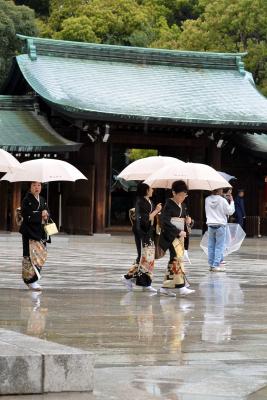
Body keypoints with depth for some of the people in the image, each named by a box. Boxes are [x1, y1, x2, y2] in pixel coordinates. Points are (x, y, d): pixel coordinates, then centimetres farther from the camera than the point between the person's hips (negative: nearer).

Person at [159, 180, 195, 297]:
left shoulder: (183, 206, 14)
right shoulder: (169, 205, -9)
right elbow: (165, 222, -16)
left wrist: (187, 221, -2)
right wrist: (178, 232, -19)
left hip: (180, 235, 8)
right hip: (170, 235, -8)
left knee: (173, 260, 7)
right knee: (178, 258, -17)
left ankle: (165, 287, 11)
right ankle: (181, 287, -21)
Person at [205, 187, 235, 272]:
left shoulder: (207, 199, 1)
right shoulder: (223, 200, -11)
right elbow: (230, 212, -4)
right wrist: (231, 201, 7)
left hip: (210, 225, 4)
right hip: (220, 225, -4)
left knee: (211, 246, 10)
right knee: (219, 246, 0)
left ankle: (211, 264, 13)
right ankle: (216, 265, -4)